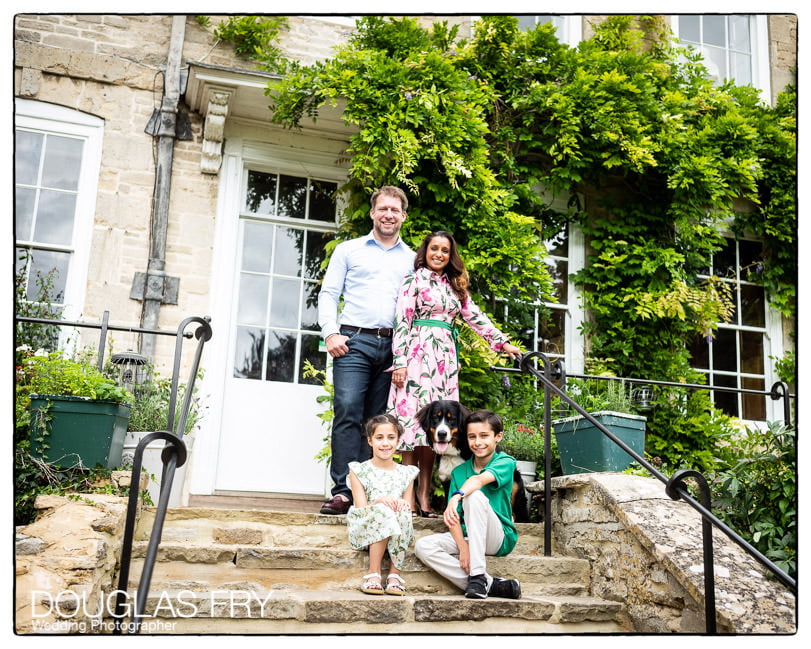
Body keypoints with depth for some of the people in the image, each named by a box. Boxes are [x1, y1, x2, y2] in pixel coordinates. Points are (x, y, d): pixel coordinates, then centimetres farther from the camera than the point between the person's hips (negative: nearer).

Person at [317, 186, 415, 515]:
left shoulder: (413, 260, 18)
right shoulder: (349, 250, 14)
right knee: (347, 413, -13)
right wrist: (330, 333, -5)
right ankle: (343, 491, -12)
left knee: (379, 422, 2)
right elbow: (328, 294, 9)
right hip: (354, 341, -2)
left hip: (394, 348, 2)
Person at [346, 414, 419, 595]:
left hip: (398, 534, 2)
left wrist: (403, 505, -17)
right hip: (363, 530, -2)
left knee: (402, 512, -33)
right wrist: (379, 501, -26)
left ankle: (394, 574, -24)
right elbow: (361, 508, -5)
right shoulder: (359, 471, 5)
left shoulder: (406, 473, 12)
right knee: (382, 511, -35)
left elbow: (408, 509, 8)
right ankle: (374, 573, -27)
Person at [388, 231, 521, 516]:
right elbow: (402, 321, -4)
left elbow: (475, 316, 23)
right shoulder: (414, 279, 3)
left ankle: (424, 495, 2)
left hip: (445, 358, 5)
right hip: (419, 352, -5)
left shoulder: (455, 285, 20)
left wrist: (502, 342, 18)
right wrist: (400, 362, -12)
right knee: (414, 415, -10)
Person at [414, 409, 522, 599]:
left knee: (474, 495, -31)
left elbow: (480, 479, -29)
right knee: (423, 546, -22)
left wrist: (456, 497, -46)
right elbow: (453, 518, -3)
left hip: (499, 538, -5)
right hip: (466, 536, 5)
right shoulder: (459, 472, 7)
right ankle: (491, 585, -26)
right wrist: (463, 546, -19)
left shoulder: (505, 462, -5)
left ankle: (478, 576, -30)